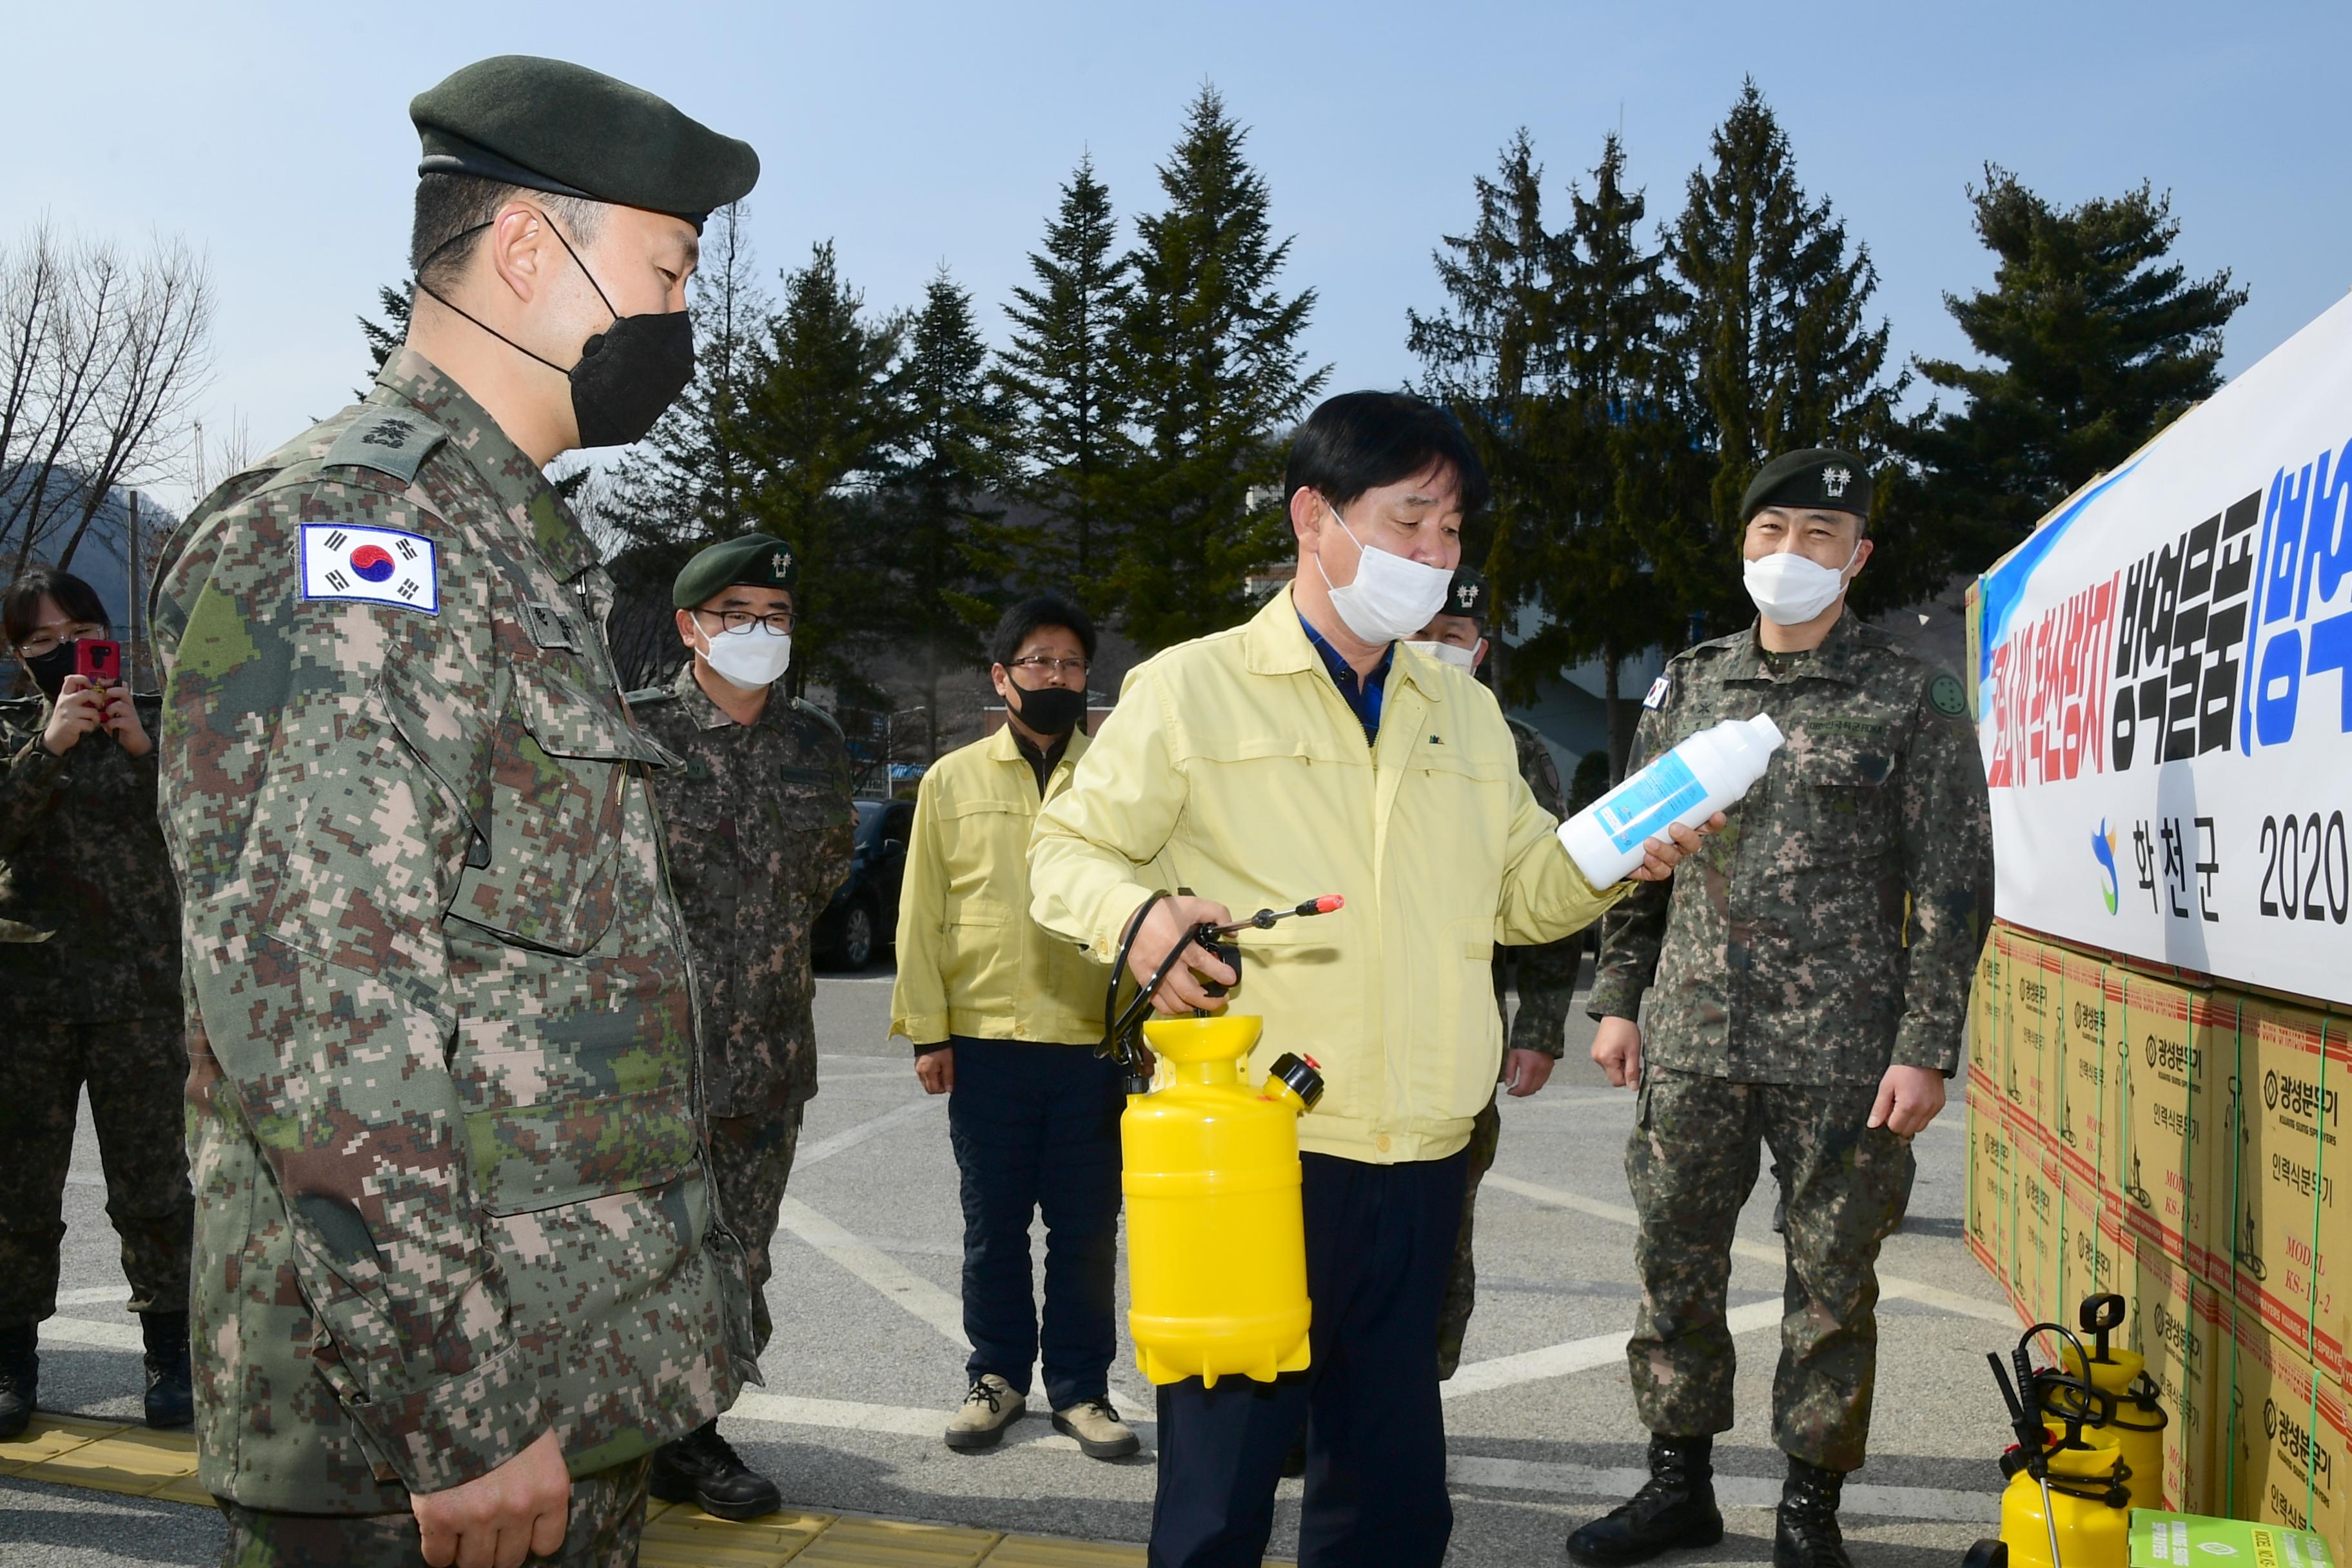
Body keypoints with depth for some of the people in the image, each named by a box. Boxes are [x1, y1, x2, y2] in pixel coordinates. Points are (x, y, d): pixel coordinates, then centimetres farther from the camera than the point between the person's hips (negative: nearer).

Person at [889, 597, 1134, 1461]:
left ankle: (1080, 1384, 19)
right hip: (985, 1041, 0)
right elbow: (921, 912, 6)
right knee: (993, 1225, 9)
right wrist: (927, 1030, -1)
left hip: (1093, 1041, 0)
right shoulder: (953, 780, 7)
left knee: (1086, 1227, 6)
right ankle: (996, 1376, 24)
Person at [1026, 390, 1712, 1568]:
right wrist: (1135, 916, -20)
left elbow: (1517, 893, 20)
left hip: (1418, 1165, 5)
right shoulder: (1191, 688, -1)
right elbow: (1068, 849, 0)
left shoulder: (1463, 710, 17)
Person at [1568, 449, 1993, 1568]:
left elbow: (1954, 886, -3)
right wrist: (1618, 999, 9)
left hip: (1844, 1057, -3)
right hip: (1692, 1044, 3)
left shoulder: (1913, 702, 0)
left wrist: (1926, 1047, -8)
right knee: (1674, 1266, 10)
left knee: (1832, 1283, 6)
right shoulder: (1687, 687, 10)